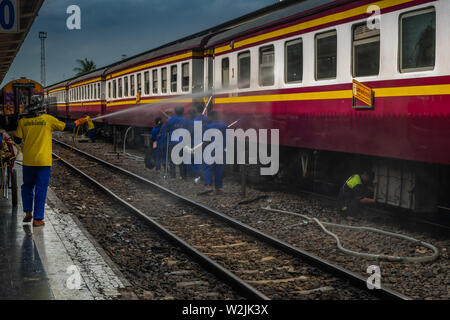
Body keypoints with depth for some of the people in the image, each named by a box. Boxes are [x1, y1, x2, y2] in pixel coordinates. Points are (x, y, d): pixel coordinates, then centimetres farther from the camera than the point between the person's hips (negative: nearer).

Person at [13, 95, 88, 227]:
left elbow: (17, 140, 4)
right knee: (41, 190, 2)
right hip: (43, 161, -2)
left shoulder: (23, 121, 0)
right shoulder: (48, 119, -5)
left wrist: (13, 137, 29)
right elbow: (65, 127, 4)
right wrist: (78, 122, 22)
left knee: (27, 186, 22)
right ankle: (38, 219, 2)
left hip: (28, 161, 2)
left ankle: (28, 212, 17)